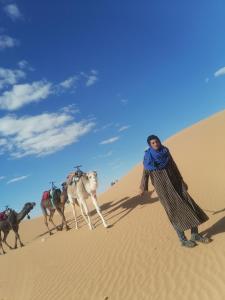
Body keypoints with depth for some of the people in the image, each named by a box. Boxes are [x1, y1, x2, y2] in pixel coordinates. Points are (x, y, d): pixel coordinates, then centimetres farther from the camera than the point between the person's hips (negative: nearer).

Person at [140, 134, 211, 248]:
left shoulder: (165, 151, 4)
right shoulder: (148, 156, -6)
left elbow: (174, 166, 11)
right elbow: (145, 172, -1)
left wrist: (182, 181, 13)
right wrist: (143, 187, 4)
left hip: (174, 183, 5)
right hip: (162, 187, -5)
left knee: (189, 205, 3)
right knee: (175, 211, -4)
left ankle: (195, 235, 17)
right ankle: (183, 239, 11)